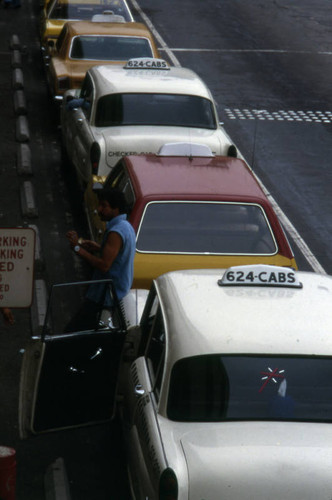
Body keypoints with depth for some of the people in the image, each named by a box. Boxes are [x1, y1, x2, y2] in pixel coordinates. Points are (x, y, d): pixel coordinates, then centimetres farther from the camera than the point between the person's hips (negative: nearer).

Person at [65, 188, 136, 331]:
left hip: (106, 296, -10)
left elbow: (104, 265, -25)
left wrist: (78, 248, -20)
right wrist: (98, 248, 10)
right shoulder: (126, 226, 12)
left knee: (73, 330, -10)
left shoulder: (116, 232, -21)